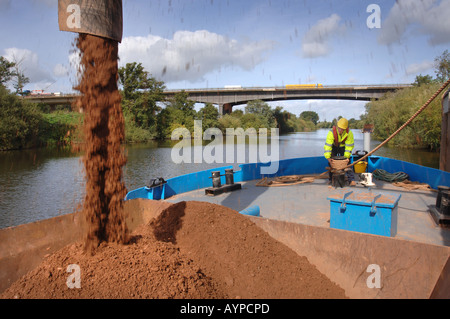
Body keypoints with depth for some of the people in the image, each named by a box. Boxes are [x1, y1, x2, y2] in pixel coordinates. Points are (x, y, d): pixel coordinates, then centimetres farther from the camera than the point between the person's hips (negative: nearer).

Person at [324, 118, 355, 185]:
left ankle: (351, 180, -2)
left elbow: (349, 146, -19)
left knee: (347, 163, -10)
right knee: (332, 163, -4)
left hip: (343, 147, 0)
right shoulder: (332, 133, -34)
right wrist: (328, 158, -42)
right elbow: (328, 145, -35)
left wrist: (346, 156, -26)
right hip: (334, 147, 0)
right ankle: (331, 179, 11)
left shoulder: (349, 133, -28)